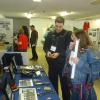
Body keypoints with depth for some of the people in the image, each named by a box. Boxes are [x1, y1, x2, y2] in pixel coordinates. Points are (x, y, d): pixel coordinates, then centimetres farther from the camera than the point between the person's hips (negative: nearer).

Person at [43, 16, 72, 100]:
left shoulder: (68, 34, -7)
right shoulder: (50, 34, 6)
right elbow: (45, 46, 10)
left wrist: (59, 54, -23)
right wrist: (47, 51, -12)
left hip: (63, 63, -4)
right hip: (52, 62, 4)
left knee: (64, 83, 9)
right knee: (52, 82, 17)